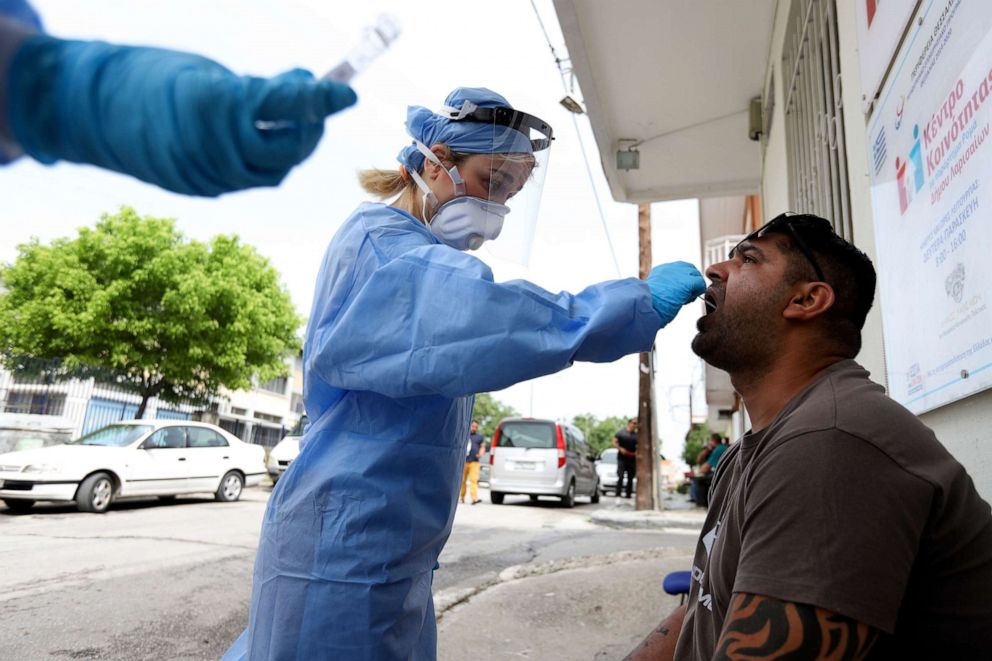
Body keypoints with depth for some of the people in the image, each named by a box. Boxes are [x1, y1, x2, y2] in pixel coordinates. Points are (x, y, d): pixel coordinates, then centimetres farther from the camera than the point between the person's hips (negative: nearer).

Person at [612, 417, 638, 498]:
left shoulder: (636, 435, 12)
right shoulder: (621, 432, 1)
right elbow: (614, 442, 0)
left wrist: (637, 451, 0)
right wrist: (620, 448, -16)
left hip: (632, 459, 5)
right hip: (622, 458, -4)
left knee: (631, 478, 6)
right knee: (620, 477, -11)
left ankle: (628, 494, 13)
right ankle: (618, 494, -9)